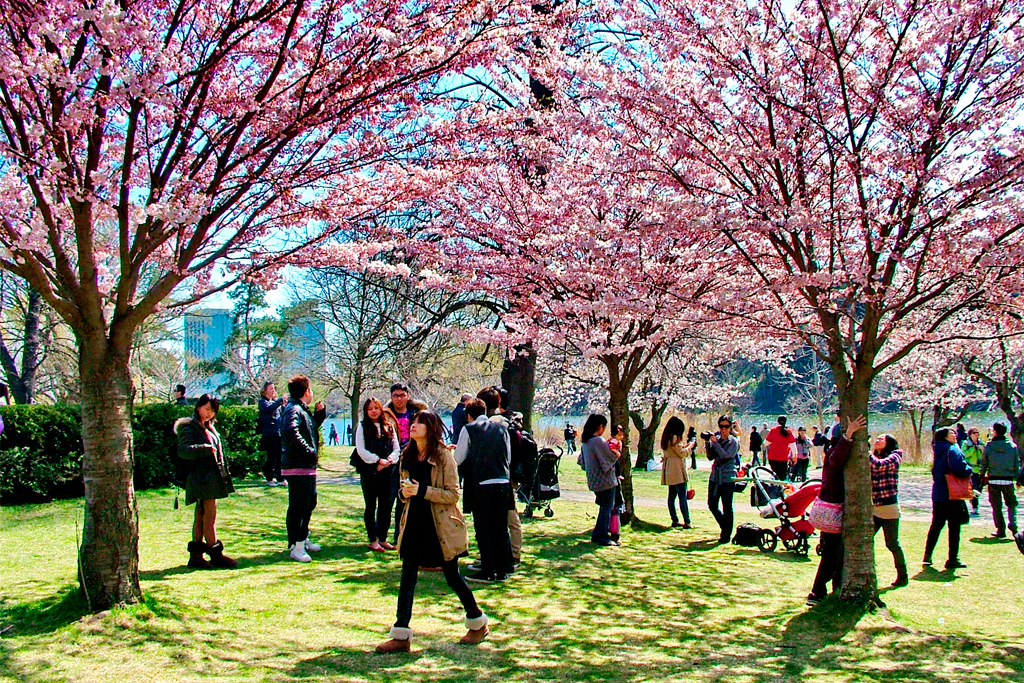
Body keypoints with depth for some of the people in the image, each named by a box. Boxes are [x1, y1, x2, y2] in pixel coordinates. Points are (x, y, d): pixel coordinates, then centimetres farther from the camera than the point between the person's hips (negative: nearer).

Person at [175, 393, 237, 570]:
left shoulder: (209, 428, 19)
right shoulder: (189, 427, -8)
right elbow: (183, 450, -21)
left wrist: (223, 473, 21)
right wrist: (205, 449, -33)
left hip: (212, 477, 9)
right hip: (202, 477, -9)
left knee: (201, 516, 10)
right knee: (209, 517, -5)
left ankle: (196, 555, 14)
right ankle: (216, 555, 1)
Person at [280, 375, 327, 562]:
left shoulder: (303, 410, 17)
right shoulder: (293, 410, -16)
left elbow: (312, 427, 31)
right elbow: (291, 431, -33)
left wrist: (320, 413, 14)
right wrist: (309, 450, -27)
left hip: (308, 467, 11)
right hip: (297, 468, -11)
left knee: (309, 503, 21)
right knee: (298, 506, -6)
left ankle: (303, 539, 34)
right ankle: (296, 546, -1)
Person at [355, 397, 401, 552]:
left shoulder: (389, 426, 11)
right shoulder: (363, 427, 2)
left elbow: (396, 448, 8)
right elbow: (361, 450, -6)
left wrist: (388, 461, -10)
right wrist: (378, 460, -14)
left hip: (387, 471, 3)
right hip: (369, 471, -3)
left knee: (385, 506, 6)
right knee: (371, 506, 3)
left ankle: (383, 539, 15)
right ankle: (373, 540, 9)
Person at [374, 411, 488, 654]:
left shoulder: (443, 456, -10)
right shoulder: (407, 456, 7)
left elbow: (453, 495, -12)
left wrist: (422, 491, -22)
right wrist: (404, 492, -5)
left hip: (440, 525, -5)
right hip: (414, 524, 5)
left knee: (452, 577, 6)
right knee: (407, 578, 0)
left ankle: (478, 623, 26)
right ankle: (401, 636, 5)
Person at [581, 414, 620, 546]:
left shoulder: (585, 442, 7)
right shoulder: (599, 441, -20)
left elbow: (582, 461, 16)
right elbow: (612, 457, -14)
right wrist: (616, 455, 8)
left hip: (593, 481, 9)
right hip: (605, 480, -9)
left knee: (603, 507, 18)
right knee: (607, 509, 1)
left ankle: (596, 535, 21)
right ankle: (603, 537, 5)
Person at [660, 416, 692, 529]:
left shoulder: (666, 438, 15)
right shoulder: (674, 437, -13)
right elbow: (681, 453, -12)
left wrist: (684, 446, 20)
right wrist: (689, 447, 4)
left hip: (669, 472, 10)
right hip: (677, 471, -10)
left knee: (672, 496, 10)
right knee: (682, 496, -9)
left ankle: (674, 520, 14)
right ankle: (686, 522, -10)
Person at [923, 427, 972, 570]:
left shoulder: (938, 451, 12)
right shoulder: (953, 450, -13)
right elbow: (961, 470, -23)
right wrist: (969, 470, -4)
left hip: (938, 494, 7)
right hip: (952, 494, -7)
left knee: (936, 525, 14)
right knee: (954, 527, 1)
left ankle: (927, 556, 15)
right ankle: (952, 560, 4)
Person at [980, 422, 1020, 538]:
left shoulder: (988, 446, -5)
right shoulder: (1013, 446, -1)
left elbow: (983, 463, -1)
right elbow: (1017, 464, 4)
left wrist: (982, 476, 13)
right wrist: (1017, 477, 14)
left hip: (993, 480, -1)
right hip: (1008, 480, 1)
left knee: (996, 506, 7)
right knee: (1011, 503, 15)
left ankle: (1001, 530, 8)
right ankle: (1013, 524, -5)